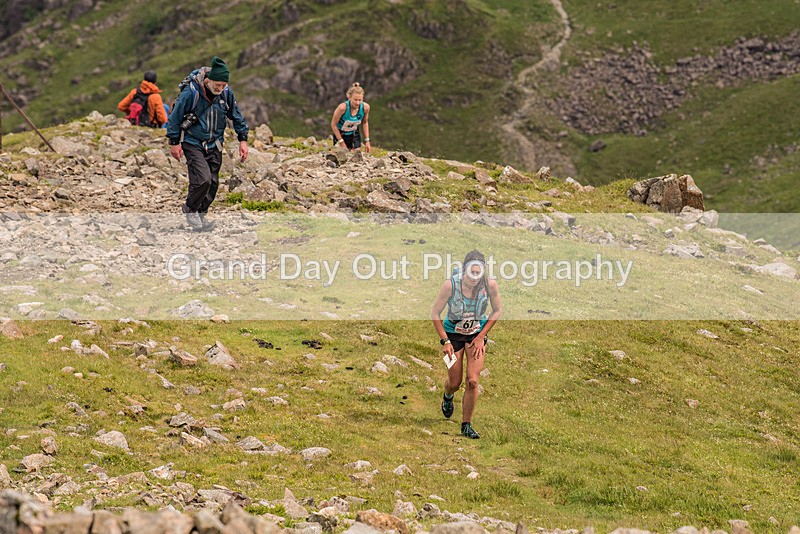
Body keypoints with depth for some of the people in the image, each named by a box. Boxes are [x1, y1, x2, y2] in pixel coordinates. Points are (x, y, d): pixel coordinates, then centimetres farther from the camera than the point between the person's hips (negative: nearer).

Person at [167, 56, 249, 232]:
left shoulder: (226, 92, -8)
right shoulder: (191, 92, -22)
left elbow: (236, 116, 8)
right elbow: (175, 117, -11)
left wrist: (243, 139, 6)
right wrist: (174, 143, -6)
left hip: (214, 145, 5)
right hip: (193, 144, -5)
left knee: (213, 183, 5)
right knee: (203, 179, -20)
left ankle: (201, 215, 24)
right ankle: (190, 210, 4)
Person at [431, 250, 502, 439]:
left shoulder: (490, 284, -21)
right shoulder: (450, 285, -27)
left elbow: (497, 310, -2)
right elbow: (435, 313, -13)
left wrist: (481, 336, -6)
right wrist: (445, 341, -15)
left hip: (477, 334, 1)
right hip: (453, 334, -1)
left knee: (473, 381, -11)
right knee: (455, 382, 6)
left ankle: (466, 425, 5)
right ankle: (448, 397, 45)